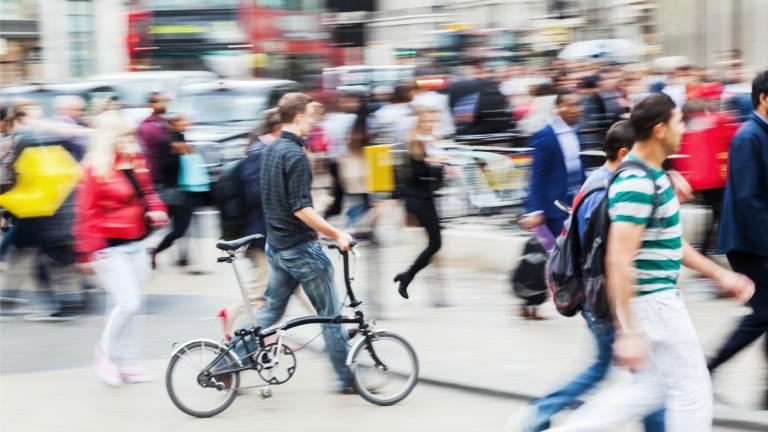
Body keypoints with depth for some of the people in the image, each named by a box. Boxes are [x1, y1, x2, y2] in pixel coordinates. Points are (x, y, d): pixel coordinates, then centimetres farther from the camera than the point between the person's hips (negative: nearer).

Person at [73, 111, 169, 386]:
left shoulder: (137, 162, 7)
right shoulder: (96, 169, -15)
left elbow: (146, 192, 22)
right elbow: (86, 212, -14)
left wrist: (156, 209, 1)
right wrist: (89, 252, -16)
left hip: (135, 245, 7)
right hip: (109, 248, -7)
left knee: (128, 306, 12)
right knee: (128, 304, -13)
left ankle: (127, 364, 22)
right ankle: (106, 351, 11)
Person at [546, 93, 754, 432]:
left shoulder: (654, 175, 11)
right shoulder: (637, 184, -22)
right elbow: (618, 260, -27)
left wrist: (720, 275, 22)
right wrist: (627, 334, -29)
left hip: (656, 297, 10)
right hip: (651, 299, -10)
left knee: (653, 386, 17)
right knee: (691, 388, 1)